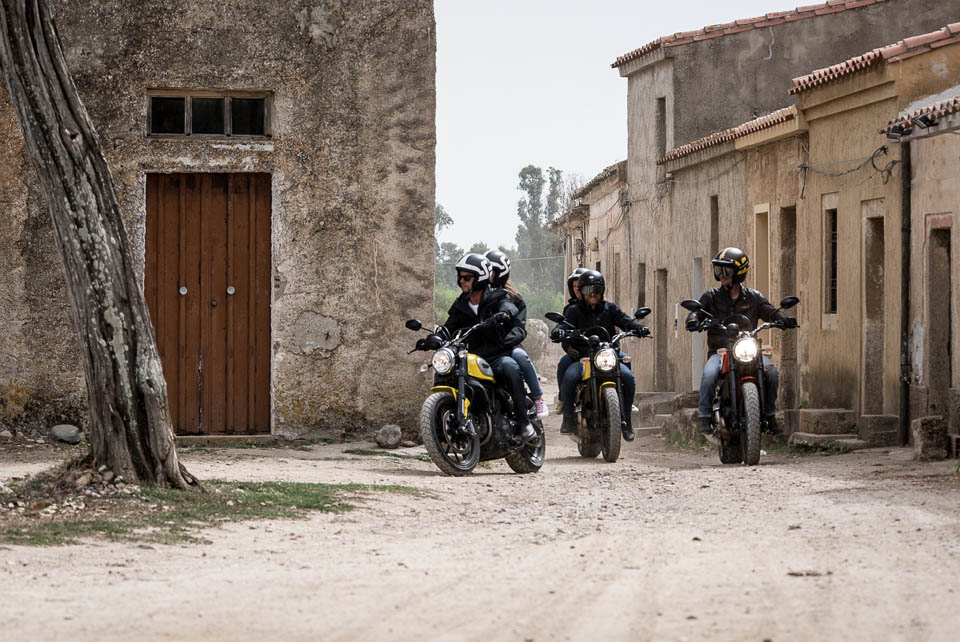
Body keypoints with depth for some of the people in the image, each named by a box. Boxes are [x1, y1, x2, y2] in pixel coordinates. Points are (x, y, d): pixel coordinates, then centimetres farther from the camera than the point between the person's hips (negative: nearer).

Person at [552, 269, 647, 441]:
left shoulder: (610, 308, 14)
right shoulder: (574, 310, 9)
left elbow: (625, 321, 0)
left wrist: (638, 328, -22)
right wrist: (559, 331, -32)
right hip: (582, 357, -2)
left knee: (628, 377, -24)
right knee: (569, 377, -32)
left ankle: (625, 420, -10)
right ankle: (568, 417, -19)